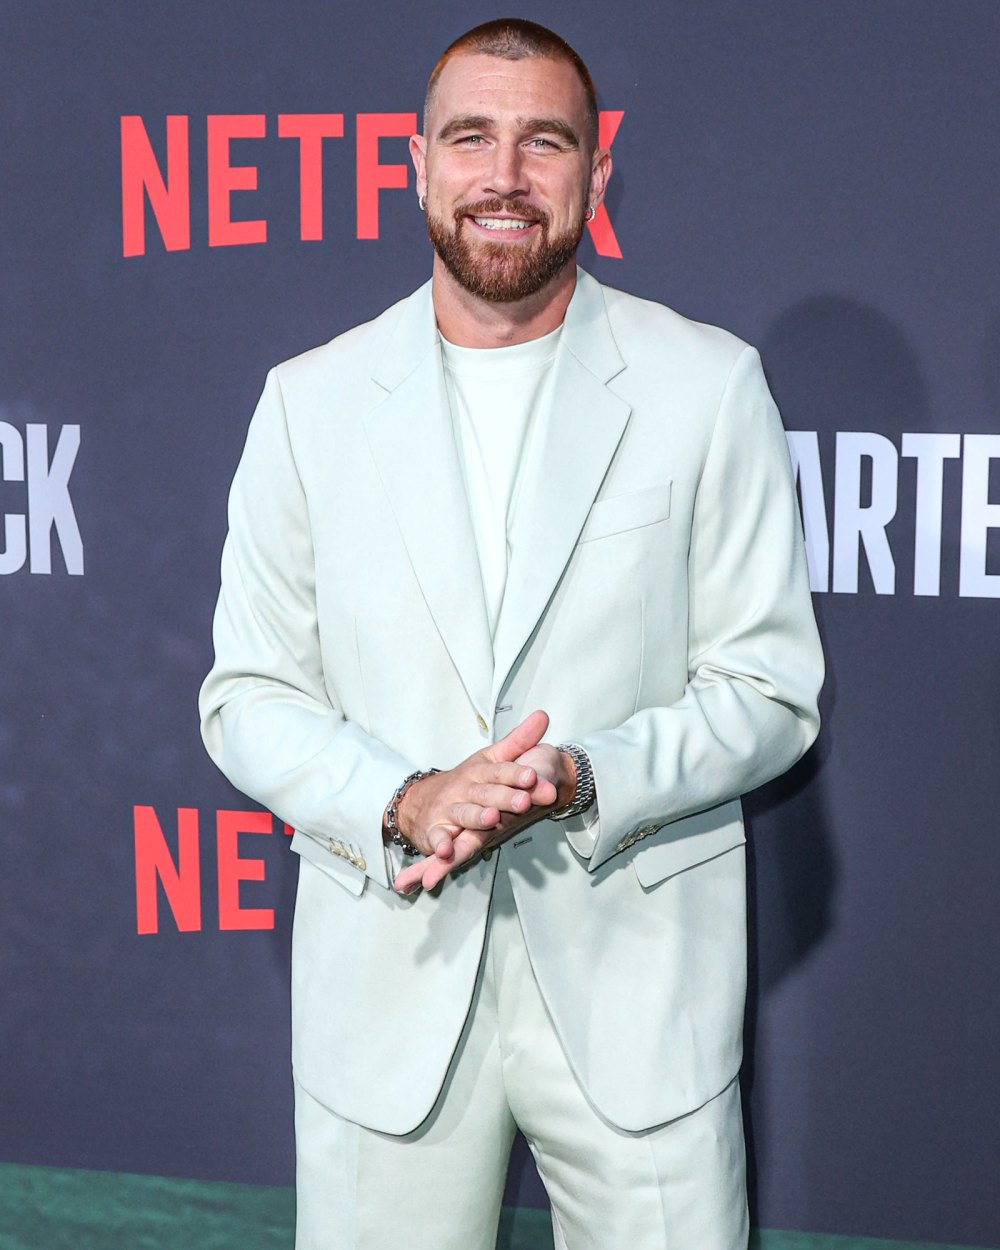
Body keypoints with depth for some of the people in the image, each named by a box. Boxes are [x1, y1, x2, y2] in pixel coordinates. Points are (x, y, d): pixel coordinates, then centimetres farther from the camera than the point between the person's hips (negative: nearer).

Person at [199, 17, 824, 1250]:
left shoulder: (708, 385, -1)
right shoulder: (310, 401, 4)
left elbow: (770, 686, -1)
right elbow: (248, 696, 4)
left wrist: (584, 781, -17)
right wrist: (401, 801, -14)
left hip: (634, 973, -1)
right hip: (385, 974, 1)